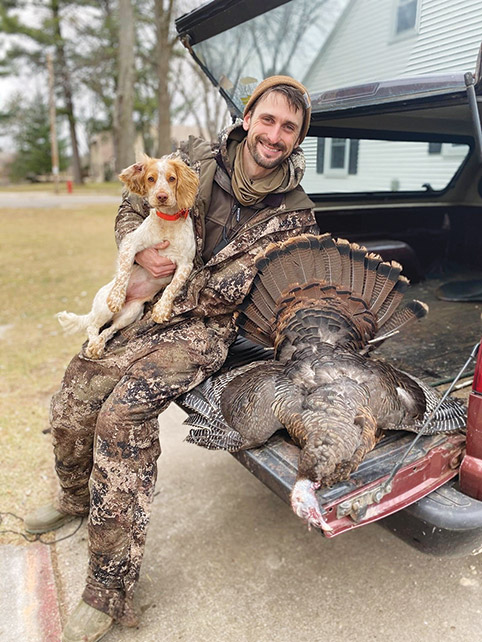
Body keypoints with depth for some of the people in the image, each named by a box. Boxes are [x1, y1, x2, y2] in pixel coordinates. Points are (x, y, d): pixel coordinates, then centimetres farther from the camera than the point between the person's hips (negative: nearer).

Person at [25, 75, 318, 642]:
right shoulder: (196, 161, 4)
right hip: (144, 309, 5)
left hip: (205, 328, -4)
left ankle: (109, 591, -10)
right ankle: (77, 497, 37)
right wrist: (142, 249, -7)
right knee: (72, 404, 1)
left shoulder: (294, 215, -1)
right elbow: (131, 209, 11)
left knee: (125, 412, -26)